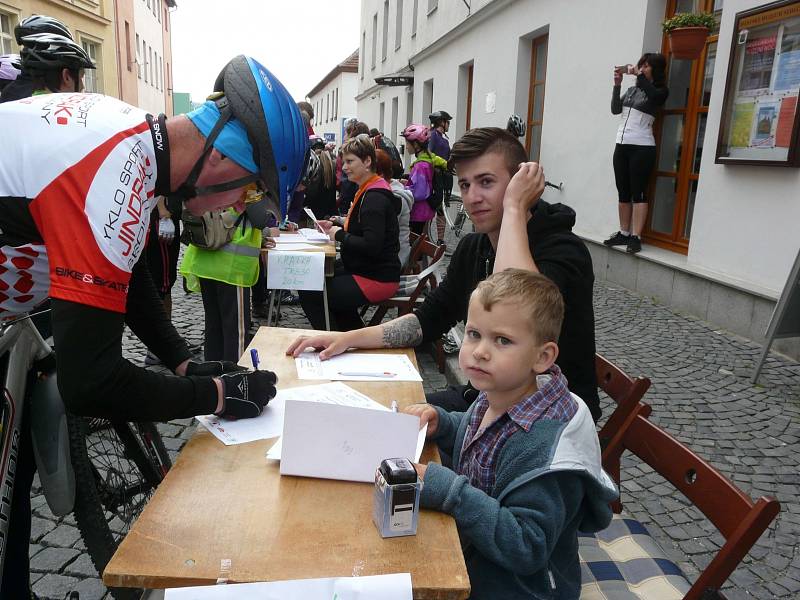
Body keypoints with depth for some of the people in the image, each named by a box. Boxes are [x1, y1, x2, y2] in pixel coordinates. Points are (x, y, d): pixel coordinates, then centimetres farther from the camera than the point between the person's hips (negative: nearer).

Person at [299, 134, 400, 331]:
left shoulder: (375, 197, -21)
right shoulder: (367, 191, 11)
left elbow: (371, 246, -30)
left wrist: (339, 235, -16)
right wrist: (335, 225, 7)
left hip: (377, 278, -11)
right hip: (363, 269, 11)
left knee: (309, 295, -8)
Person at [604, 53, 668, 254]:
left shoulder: (660, 92, 0)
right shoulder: (632, 90, 16)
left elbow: (652, 96, -23)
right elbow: (615, 109, 7)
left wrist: (638, 74, -19)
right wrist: (617, 84, 0)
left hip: (642, 147, -6)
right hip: (621, 144, 6)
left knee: (638, 192, -9)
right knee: (623, 192, 6)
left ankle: (636, 238, -11)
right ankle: (624, 234, 11)